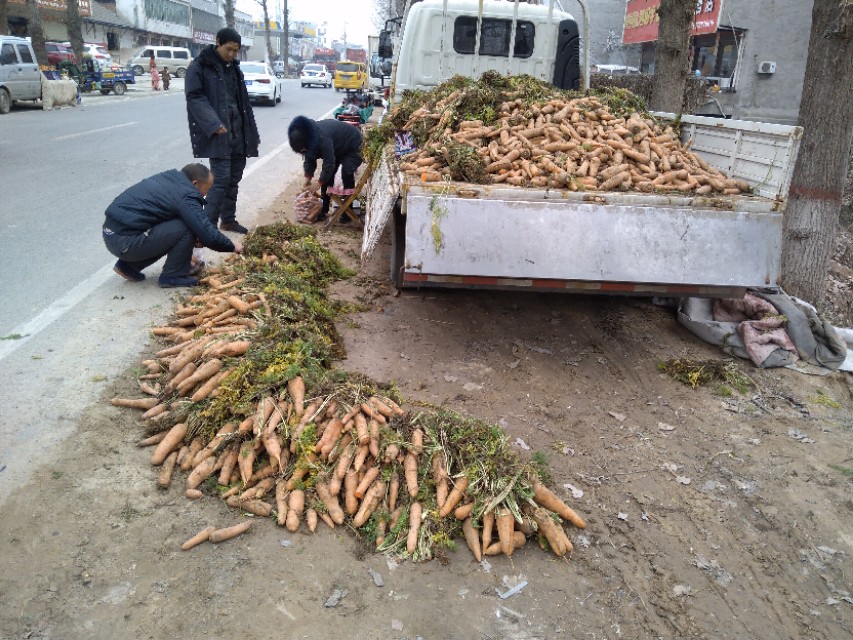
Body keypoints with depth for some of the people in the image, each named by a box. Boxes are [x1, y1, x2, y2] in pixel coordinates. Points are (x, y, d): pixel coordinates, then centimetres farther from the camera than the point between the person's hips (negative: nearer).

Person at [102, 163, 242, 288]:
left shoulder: (170, 178, 12)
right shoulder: (186, 197, -15)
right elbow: (208, 235, -16)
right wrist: (232, 246, 1)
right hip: (125, 241, -9)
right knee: (186, 229, -12)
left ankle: (129, 265, 19)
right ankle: (172, 276, 2)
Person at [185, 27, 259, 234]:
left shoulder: (234, 67, 16)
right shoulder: (199, 66, -5)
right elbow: (194, 97, -13)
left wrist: (252, 133, 14)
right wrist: (213, 124, -25)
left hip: (238, 132, 7)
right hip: (217, 133, -7)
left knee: (234, 178, 10)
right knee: (221, 178, -12)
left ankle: (228, 219, 23)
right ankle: (207, 227, -4)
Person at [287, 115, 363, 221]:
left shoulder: (322, 138, -41)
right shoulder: (307, 138, -16)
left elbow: (329, 163, -38)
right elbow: (309, 159, -6)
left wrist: (319, 182, -31)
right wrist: (308, 178, -16)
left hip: (352, 145, -8)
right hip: (336, 147, 8)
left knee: (346, 174, -21)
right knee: (327, 176, -1)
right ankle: (324, 209, 6)